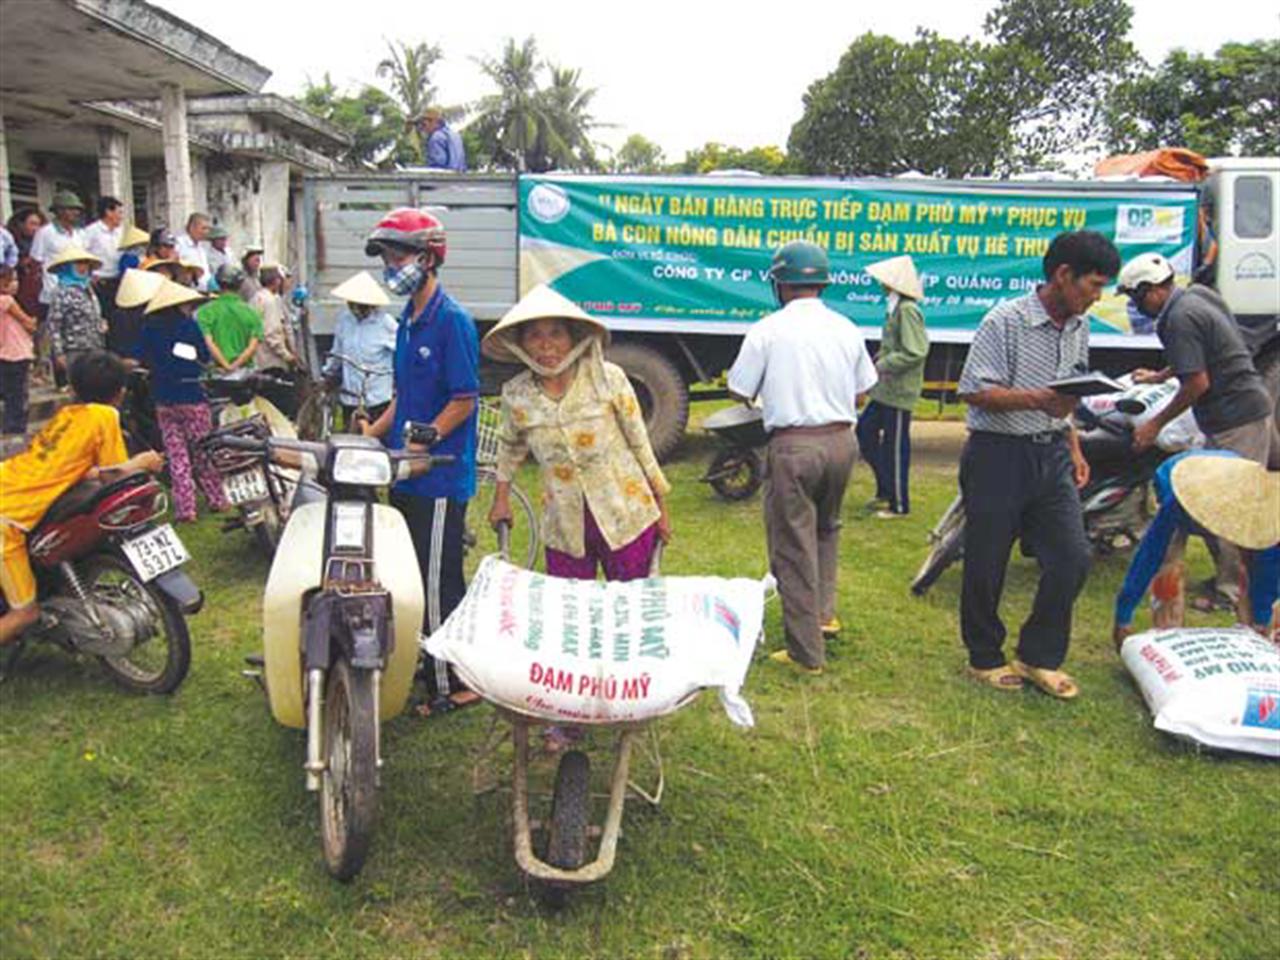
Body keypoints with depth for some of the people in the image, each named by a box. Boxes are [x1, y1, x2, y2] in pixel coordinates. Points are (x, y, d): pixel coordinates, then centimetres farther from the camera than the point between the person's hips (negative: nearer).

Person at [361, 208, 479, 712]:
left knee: (438, 584, -3)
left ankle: (453, 685, 10)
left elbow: (464, 401, -16)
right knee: (412, 578, 17)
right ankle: (430, 667, 32)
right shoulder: (408, 320, 15)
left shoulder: (452, 320, -13)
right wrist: (370, 435, 10)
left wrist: (417, 445, -21)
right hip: (405, 478, 9)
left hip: (440, 478, -9)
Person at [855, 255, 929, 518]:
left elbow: (915, 352, -24)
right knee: (865, 431, 17)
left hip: (899, 392, -10)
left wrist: (881, 366, -18)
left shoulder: (907, 311, -17)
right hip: (884, 390, 10)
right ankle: (886, 489, 28)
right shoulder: (894, 309, 13)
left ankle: (899, 504, 10)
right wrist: (878, 362, 7)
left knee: (895, 447, -2)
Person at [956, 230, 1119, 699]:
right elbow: (974, 391, -17)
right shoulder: (1005, 321, -13)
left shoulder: (1078, 328, 11)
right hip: (999, 454, -6)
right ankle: (985, 657, 23)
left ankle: (1039, 656, 17)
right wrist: (1036, 400, -27)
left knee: (1073, 557, 0)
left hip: (1051, 454, 7)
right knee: (987, 564, 4)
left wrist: (1074, 448, 14)